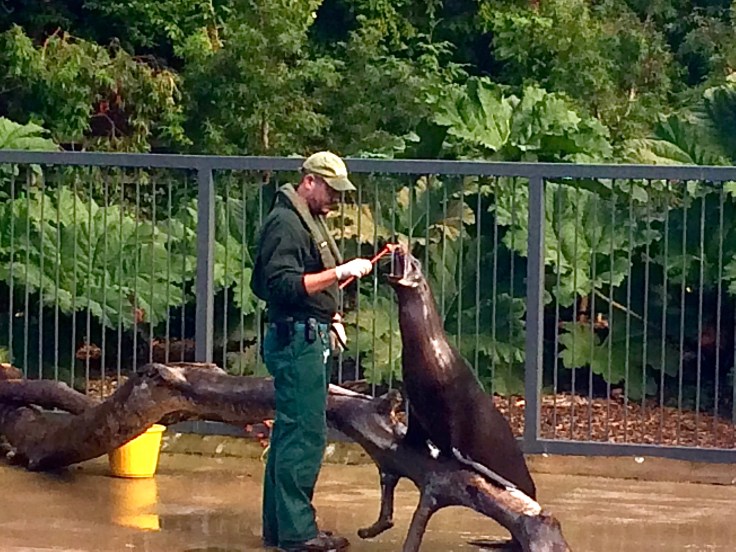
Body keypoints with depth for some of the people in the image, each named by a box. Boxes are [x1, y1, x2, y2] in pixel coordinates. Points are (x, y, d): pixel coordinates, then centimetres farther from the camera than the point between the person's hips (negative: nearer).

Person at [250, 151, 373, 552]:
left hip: (309, 339, 11)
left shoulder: (308, 219, 19)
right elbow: (283, 285, -24)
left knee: (291, 433, 12)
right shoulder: (285, 223, -14)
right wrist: (339, 273, -25)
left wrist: (329, 315, 17)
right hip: (296, 338, -11)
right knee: (305, 434, -10)